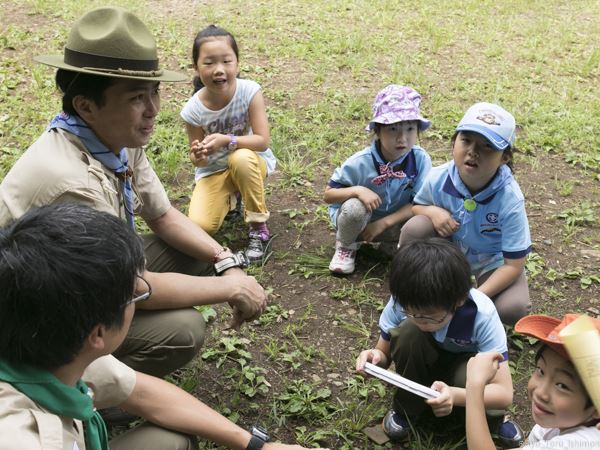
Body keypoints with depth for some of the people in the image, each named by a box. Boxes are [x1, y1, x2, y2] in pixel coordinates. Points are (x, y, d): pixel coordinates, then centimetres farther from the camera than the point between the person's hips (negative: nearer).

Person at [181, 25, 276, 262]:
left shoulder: (250, 91, -23)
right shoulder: (193, 110, -18)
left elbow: (262, 141, -24)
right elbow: (196, 157, -6)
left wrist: (226, 140, -39)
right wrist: (198, 157, -31)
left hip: (252, 161, -1)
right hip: (214, 171, 2)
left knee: (241, 158, -38)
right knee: (200, 225, -20)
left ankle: (259, 228, -15)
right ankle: (229, 199, 18)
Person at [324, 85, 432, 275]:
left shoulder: (420, 159, -19)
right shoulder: (360, 162, -24)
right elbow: (328, 194, -16)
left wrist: (383, 223, -24)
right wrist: (357, 190, -35)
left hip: (394, 221, 1)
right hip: (358, 220, -1)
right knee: (355, 207, -36)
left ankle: (393, 246, 6)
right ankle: (345, 245, -2)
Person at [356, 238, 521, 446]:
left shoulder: (482, 314, -35)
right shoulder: (401, 302, -29)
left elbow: (504, 393, -33)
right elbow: (385, 353, -13)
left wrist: (455, 395, -53)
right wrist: (376, 357, -39)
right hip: (423, 362, 3)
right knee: (408, 331, -32)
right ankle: (407, 410, -10)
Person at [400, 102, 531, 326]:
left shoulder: (510, 200, -29)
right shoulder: (438, 178, -22)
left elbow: (513, 264, -24)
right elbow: (417, 206, 2)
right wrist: (432, 211, -24)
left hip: (492, 261, -2)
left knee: (514, 309, -29)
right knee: (414, 227, -27)